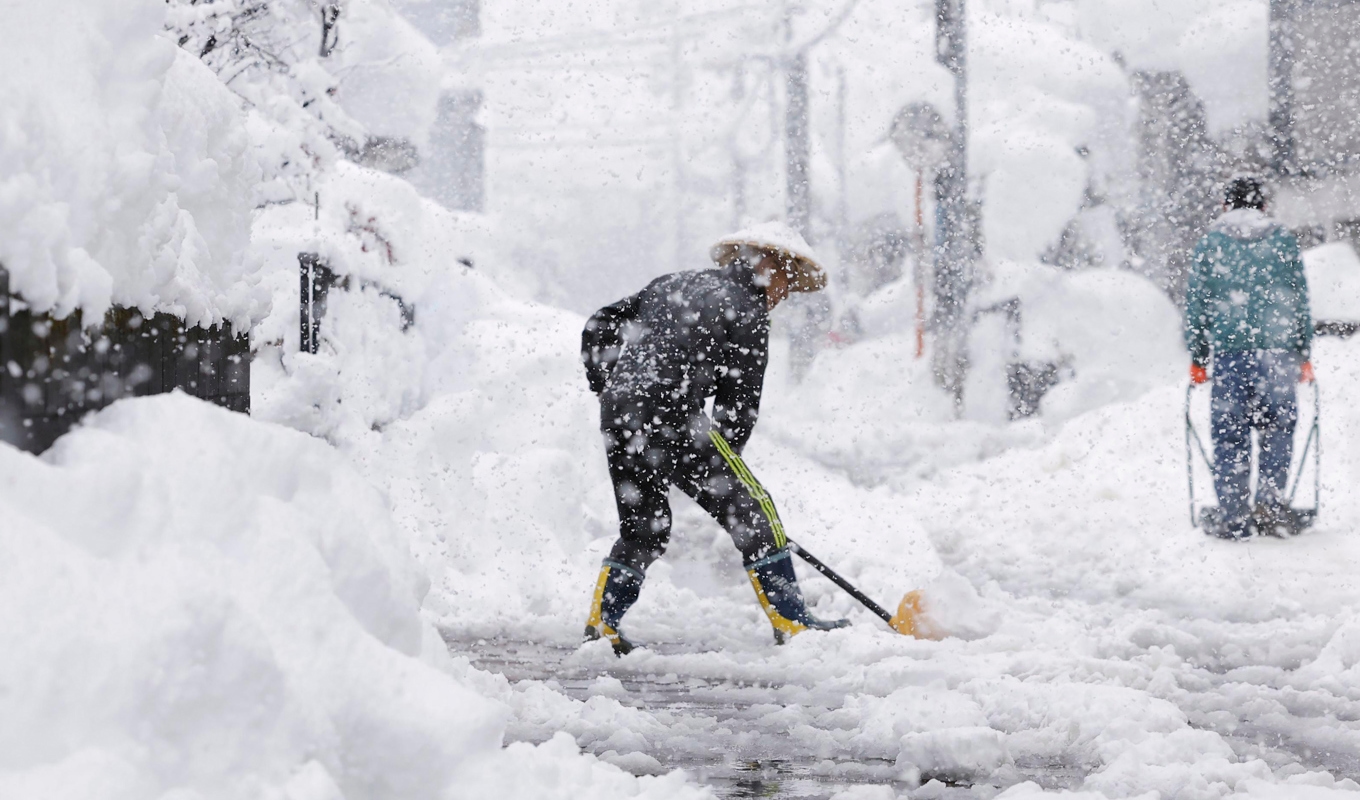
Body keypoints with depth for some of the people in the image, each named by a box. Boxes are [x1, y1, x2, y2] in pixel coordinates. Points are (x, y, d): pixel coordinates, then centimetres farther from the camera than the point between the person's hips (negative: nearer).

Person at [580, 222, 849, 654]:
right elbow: (739, 403, 1)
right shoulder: (747, 312, 1)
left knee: (643, 528, 21)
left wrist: (608, 387, 29)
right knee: (750, 510, 1)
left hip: (617, 414, 7)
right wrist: (720, 464, 11)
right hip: (670, 416, -7)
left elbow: (599, 327, 24)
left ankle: (601, 622, 15)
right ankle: (790, 622, -1)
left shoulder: (674, 284, 23)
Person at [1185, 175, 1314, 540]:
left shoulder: (1209, 244, 5)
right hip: (1277, 350, 0)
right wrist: (1304, 353, 16)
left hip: (1228, 349, 0)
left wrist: (1197, 358, 13)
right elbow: (1300, 300, 9)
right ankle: (1270, 504, 0)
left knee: (1230, 433, 2)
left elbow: (1197, 305, 6)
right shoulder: (1284, 241, 7)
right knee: (1277, 428, 9)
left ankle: (1232, 516, 0)